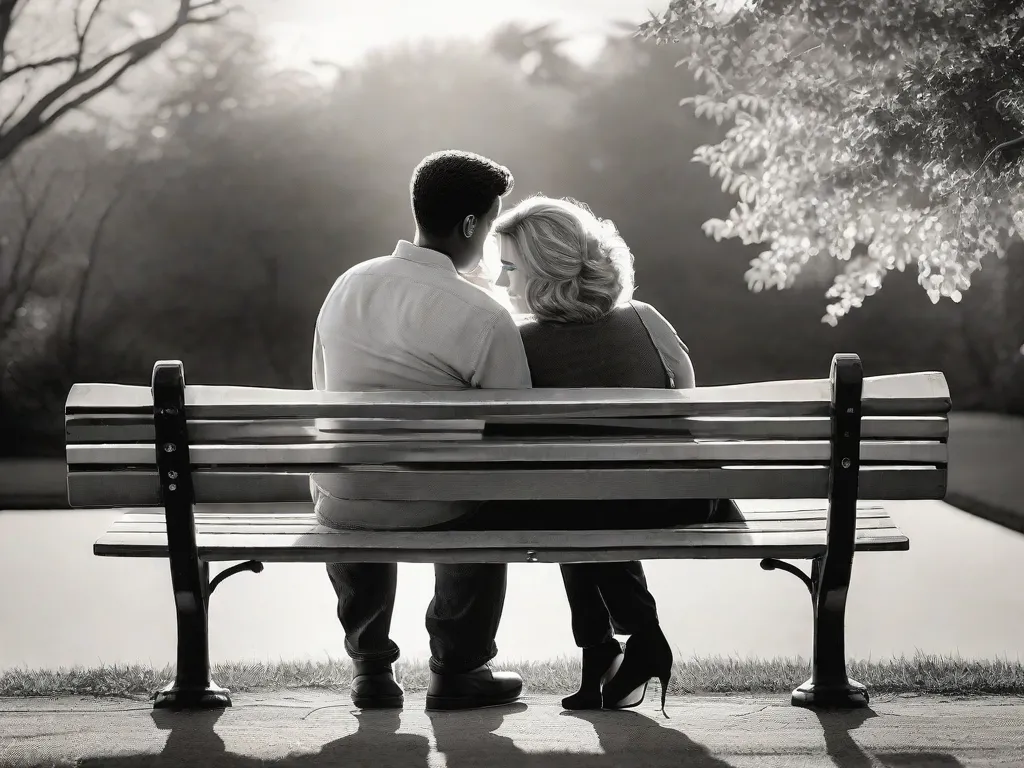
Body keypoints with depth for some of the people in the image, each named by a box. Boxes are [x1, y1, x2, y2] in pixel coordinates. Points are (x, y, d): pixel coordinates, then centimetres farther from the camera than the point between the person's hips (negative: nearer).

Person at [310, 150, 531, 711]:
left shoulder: (347, 285, 0)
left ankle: (370, 666, 43)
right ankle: (456, 671, 35)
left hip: (341, 506, 4)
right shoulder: (483, 319, -17)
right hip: (430, 507, -4)